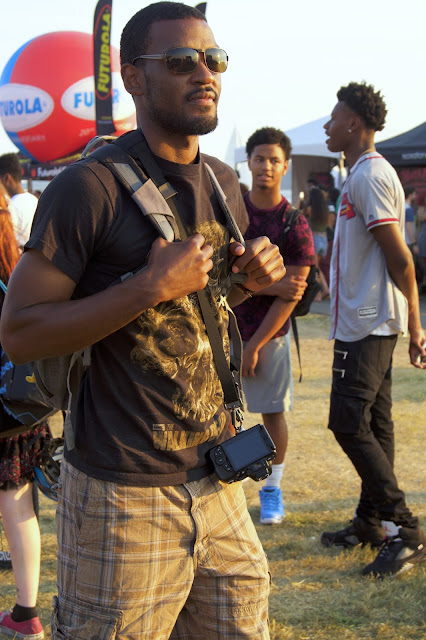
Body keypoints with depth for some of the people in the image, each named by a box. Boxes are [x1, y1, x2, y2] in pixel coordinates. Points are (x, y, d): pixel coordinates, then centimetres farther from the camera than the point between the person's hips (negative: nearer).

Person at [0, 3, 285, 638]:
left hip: (216, 482, 7)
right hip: (124, 497, -7)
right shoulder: (90, 186, -12)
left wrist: (251, 277, 2)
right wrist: (154, 285, -22)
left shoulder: (226, 184, 11)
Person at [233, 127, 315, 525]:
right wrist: (272, 285, -17)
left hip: (269, 332, -1)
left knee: (273, 412, 5)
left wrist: (254, 346, -12)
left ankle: (272, 491, 19)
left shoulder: (295, 226, -7)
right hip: (224, 327, 1)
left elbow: (289, 297, -9)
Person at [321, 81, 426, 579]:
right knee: (372, 424, 13)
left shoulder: (369, 175, -16)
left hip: (368, 323, -10)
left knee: (349, 422, -12)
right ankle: (372, 522, 21)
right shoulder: (364, 174, 16)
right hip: (367, 322, 10)